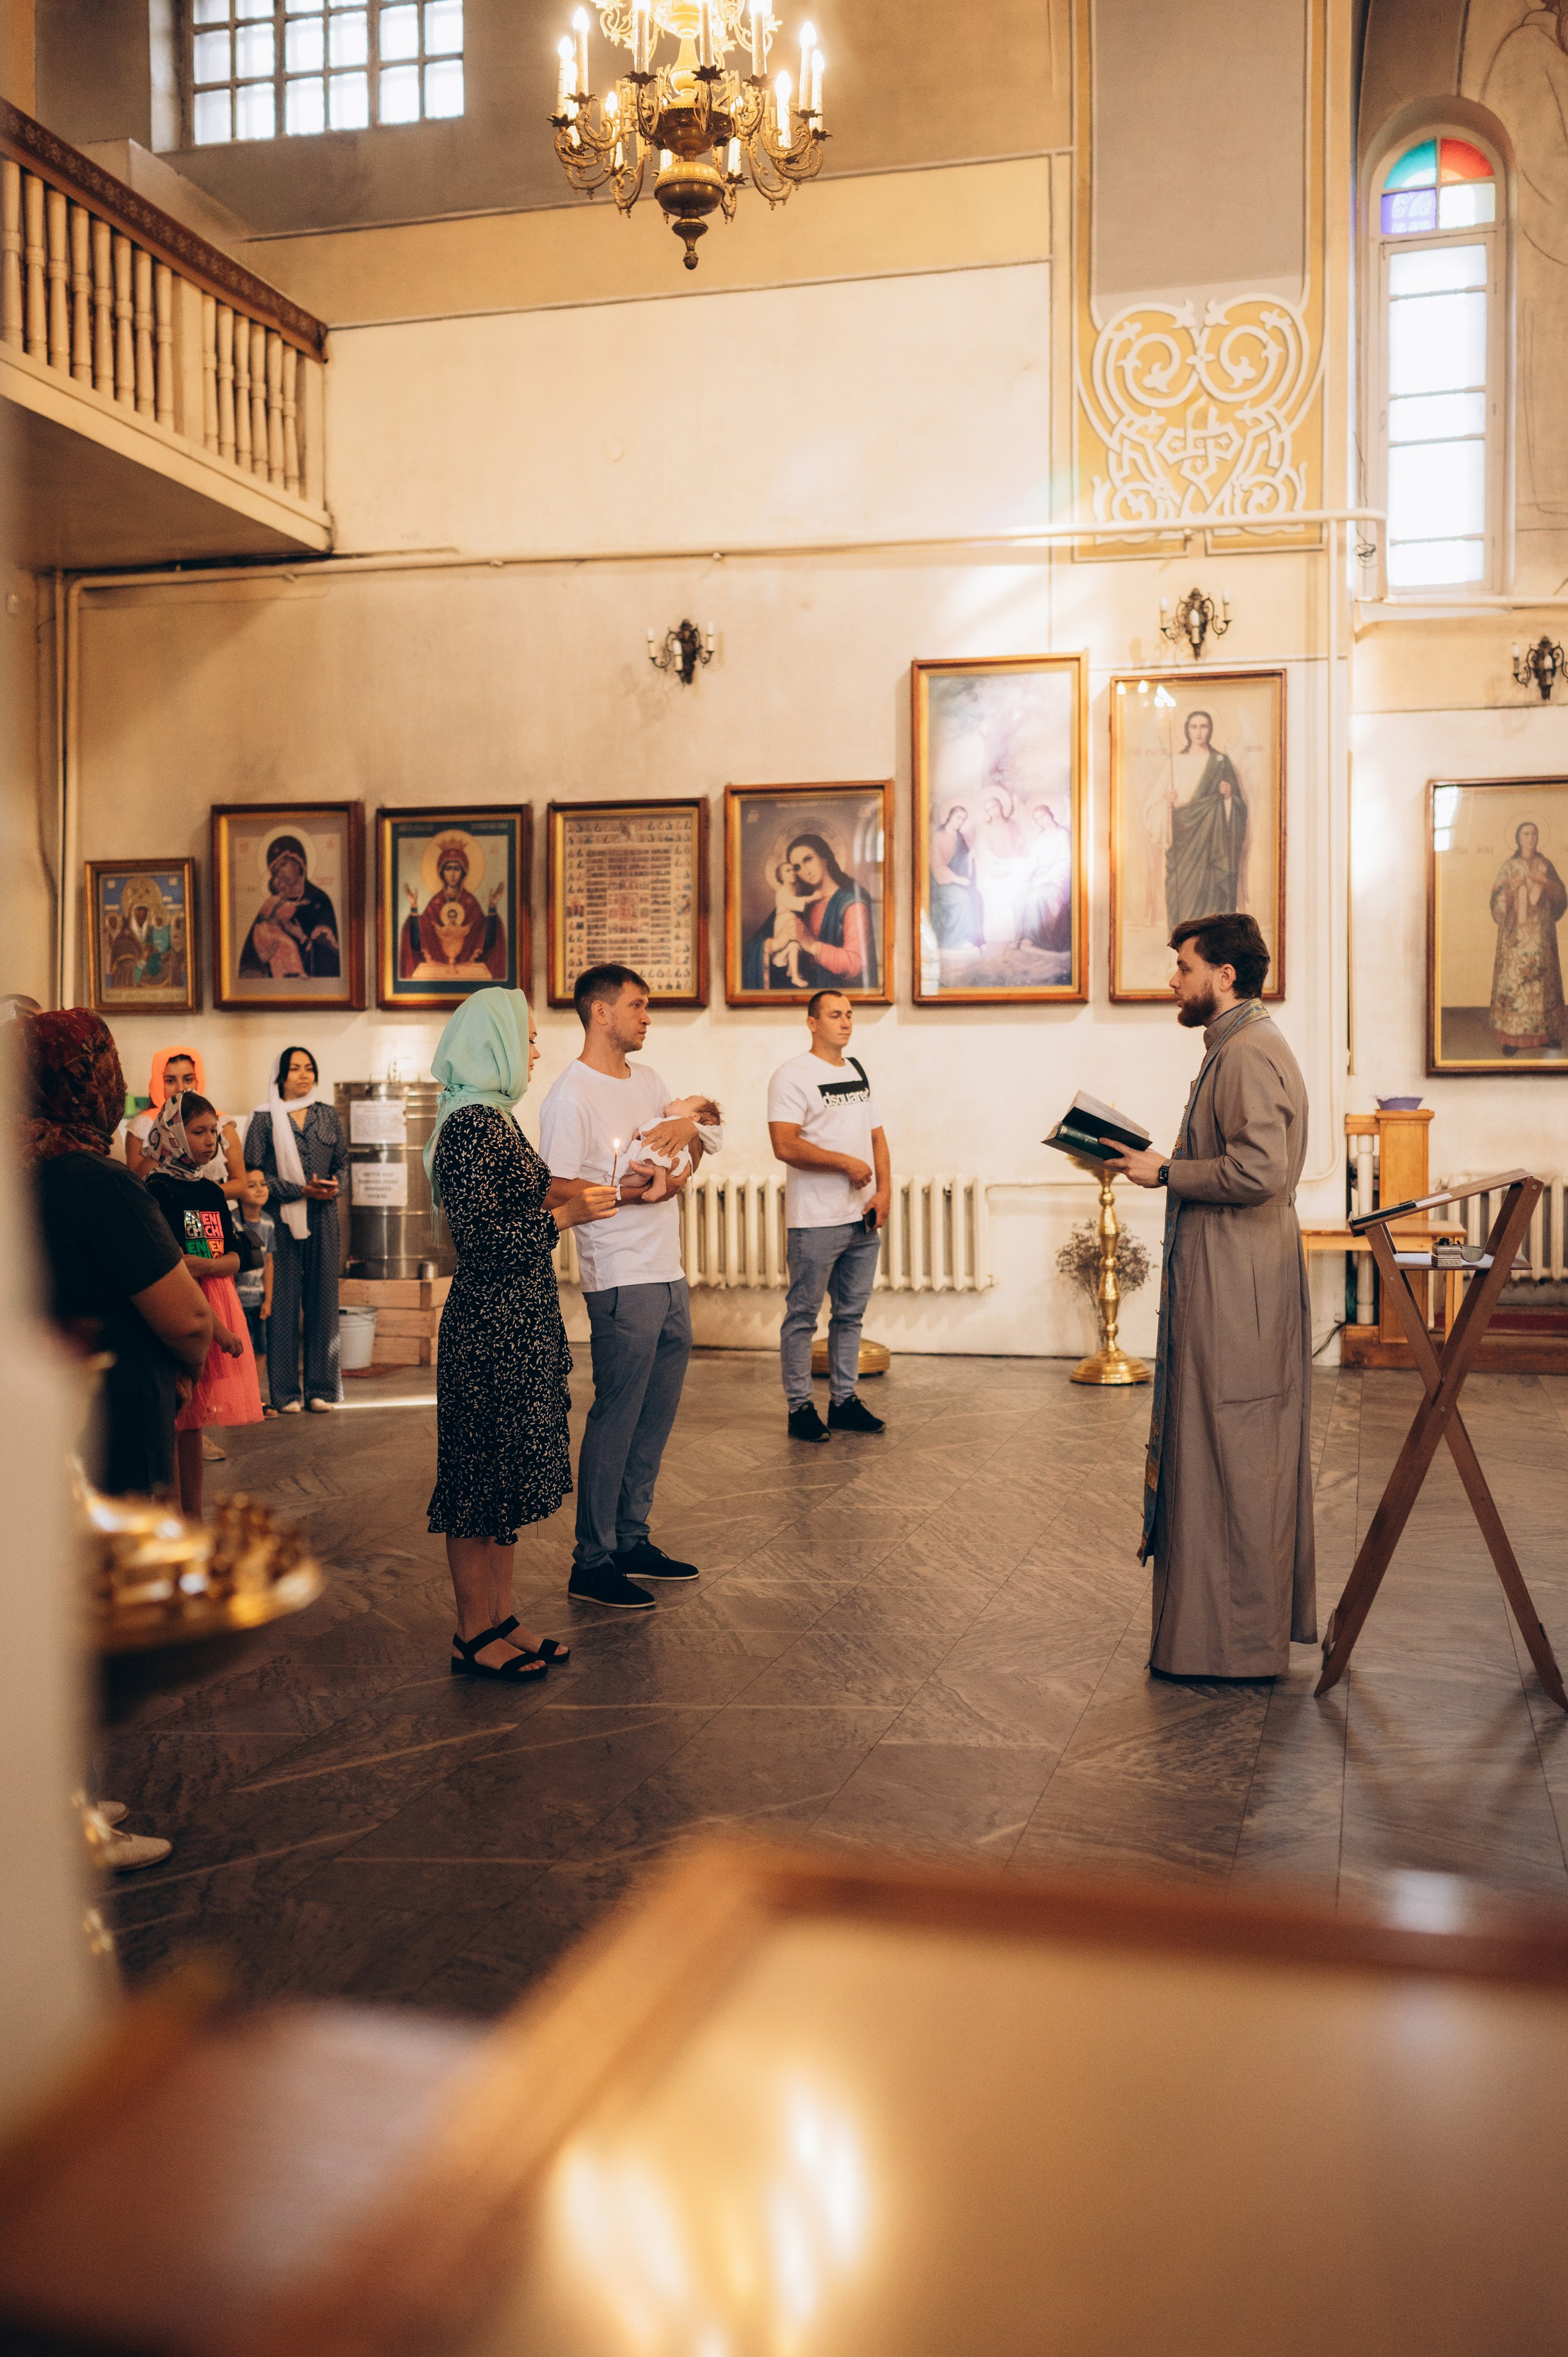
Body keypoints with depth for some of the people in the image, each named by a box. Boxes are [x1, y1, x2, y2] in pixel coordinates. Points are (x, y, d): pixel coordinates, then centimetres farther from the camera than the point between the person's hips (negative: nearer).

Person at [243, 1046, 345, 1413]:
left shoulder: (328, 1117, 12)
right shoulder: (264, 1118, 0)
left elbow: (342, 1162, 16)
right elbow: (253, 1173, -5)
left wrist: (331, 1186, -6)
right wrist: (301, 1190, -12)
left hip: (322, 1220, 3)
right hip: (281, 1220, -3)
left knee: (323, 1300, 3)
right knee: (282, 1303, -2)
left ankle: (321, 1389, 10)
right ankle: (284, 1393, 5)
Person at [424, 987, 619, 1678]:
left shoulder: (493, 1120, 14)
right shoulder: (472, 1126, -17)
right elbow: (480, 1238, -22)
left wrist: (550, 1191, 8)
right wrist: (562, 1214, -15)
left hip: (518, 1324, 10)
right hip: (489, 1329, -10)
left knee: (504, 1478, 15)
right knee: (484, 1479, 0)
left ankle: (500, 1621, 24)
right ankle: (475, 1638, 10)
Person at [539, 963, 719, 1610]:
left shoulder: (649, 1083, 15)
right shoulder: (571, 1098, -10)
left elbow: (707, 1146, 20)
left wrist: (689, 1129, -2)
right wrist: (628, 1193, -25)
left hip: (670, 1277, 8)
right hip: (621, 1283, -8)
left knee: (656, 1417, 13)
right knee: (615, 1420, -4)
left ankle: (631, 1539, 25)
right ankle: (592, 1563, 5)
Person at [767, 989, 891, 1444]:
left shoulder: (858, 1073, 16)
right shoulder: (793, 1076, -8)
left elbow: (876, 1136, 17)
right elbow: (785, 1146, -18)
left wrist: (884, 1189, 2)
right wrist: (845, 1163, -16)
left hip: (864, 1218, 7)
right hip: (816, 1220, -7)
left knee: (851, 1313, 13)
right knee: (803, 1316, 0)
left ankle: (844, 1401, 22)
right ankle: (800, 1408, 7)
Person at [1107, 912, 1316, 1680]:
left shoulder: (1249, 1054, -16)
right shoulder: (1236, 1048, 18)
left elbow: (1259, 1170, -26)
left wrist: (1166, 1173, -16)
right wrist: (1161, 1164, 12)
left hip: (1237, 1289, -11)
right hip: (1223, 1279, 11)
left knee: (1232, 1456, -3)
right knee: (1243, 1456, 16)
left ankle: (1236, 1642, 7)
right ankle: (1255, 1626, 26)